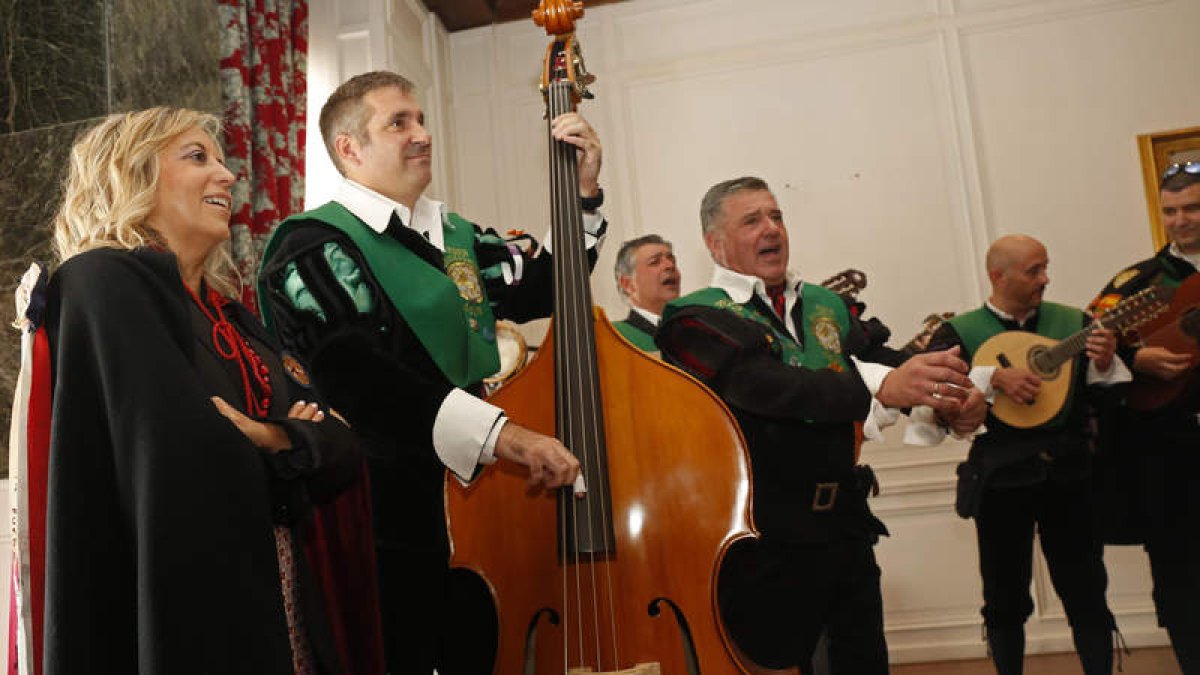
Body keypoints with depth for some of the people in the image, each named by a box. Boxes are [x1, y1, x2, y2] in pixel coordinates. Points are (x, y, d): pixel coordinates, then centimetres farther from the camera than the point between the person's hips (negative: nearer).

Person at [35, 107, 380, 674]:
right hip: (184, 617, -7)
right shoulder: (103, 283, -11)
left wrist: (273, 441, -14)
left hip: (278, 608, 7)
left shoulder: (229, 314, 13)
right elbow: (189, 465, -24)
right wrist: (293, 445, -6)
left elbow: (340, 447, 6)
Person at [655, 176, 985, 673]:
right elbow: (766, 384, -24)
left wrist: (952, 398, -21)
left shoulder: (829, 307, 14)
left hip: (846, 525, 6)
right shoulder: (696, 318, -7)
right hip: (768, 539, -6)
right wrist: (883, 387, -37)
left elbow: (879, 359, 0)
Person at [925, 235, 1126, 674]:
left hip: (1069, 474, 2)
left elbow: (1106, 397, 7)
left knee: (1086, 593, 7)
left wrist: (1103, 364, -13)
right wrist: (994, 377, -24)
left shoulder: (1074, 323, 6)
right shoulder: (960, 332, -1)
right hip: (1001, 478, -2)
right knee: (1005, 600, 9)